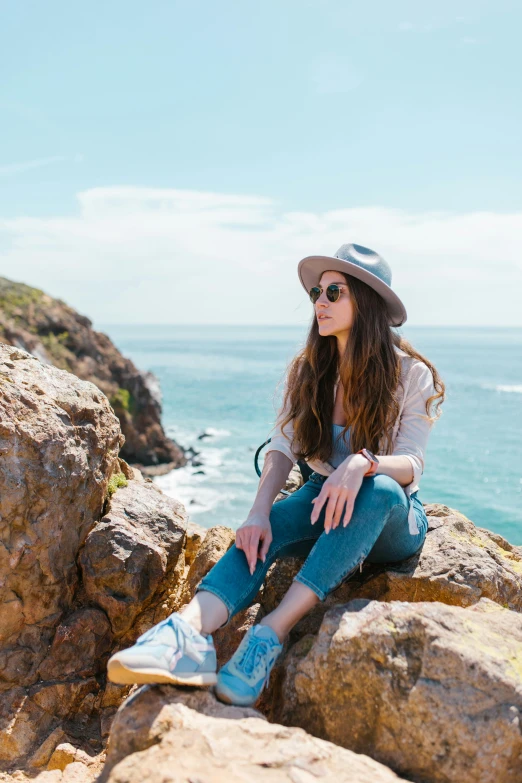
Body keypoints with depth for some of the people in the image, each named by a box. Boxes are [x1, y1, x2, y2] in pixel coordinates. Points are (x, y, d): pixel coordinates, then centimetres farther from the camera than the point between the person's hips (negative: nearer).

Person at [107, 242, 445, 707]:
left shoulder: (411, 374, -9)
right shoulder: (309, 371, 1)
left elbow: (411, 464, -18)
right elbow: (283, 448, -10)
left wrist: (363, 463, -41)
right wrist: (259, 512, -29)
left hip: (392, 519, -3)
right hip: (323, 501, 3)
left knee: (378, 489, -38)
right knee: (267, 527, -30)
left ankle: (272, 634, -47)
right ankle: (189, 634, -55)